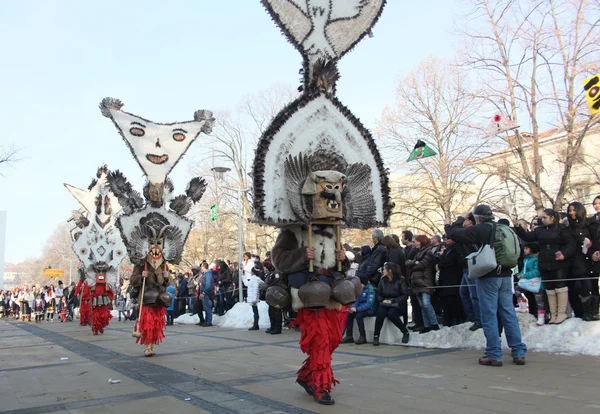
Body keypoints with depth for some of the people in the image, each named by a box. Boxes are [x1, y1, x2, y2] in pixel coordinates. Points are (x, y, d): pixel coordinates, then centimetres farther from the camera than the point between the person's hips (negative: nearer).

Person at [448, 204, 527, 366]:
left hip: (488, 277, -6)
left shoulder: (479, 229, -9)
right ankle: (519, 353, 11)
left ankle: (494, 355, 1)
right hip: (506, 276, 6)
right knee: (509, 314, 9)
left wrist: (461, 218, 6)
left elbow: (453, 233, -7)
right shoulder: (505, 228, 10)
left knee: (489, 316, -1)